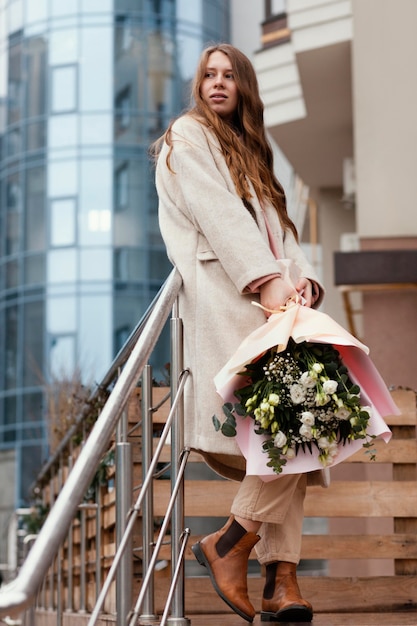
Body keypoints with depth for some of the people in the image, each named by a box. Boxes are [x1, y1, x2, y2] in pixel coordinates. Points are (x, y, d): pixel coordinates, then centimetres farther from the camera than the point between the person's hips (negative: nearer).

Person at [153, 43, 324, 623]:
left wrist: (303, 278, -2)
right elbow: (219, 217, -8)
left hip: (270, 301, 7)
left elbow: (278, 226, 18)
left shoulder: (249, 150, 30)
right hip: (225, 299, -7)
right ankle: (231, 543, -5)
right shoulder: (187, 136, 6)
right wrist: (267, 283, -19)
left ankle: (281, 579, -4)